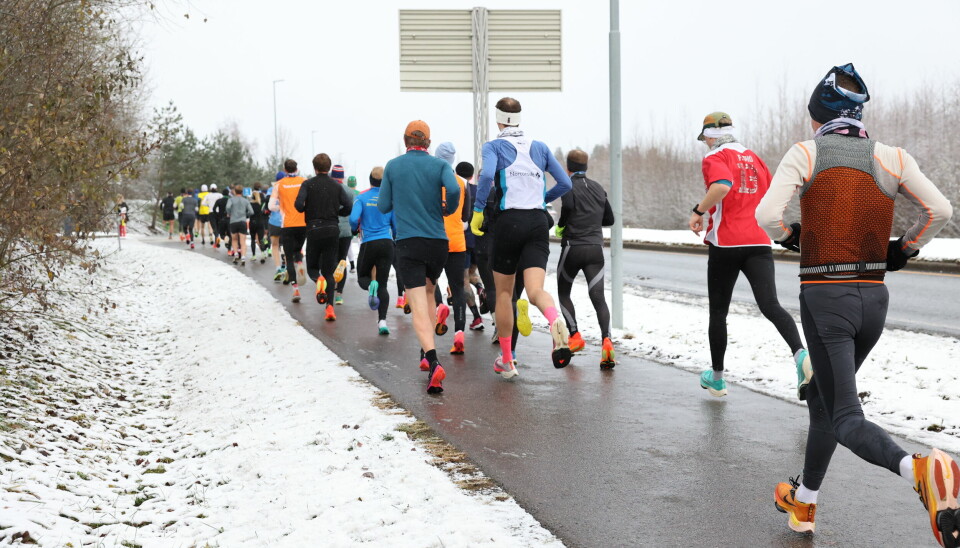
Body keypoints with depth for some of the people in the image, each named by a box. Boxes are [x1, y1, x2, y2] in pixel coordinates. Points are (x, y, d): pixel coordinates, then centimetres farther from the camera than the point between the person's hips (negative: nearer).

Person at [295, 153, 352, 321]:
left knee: (312, 267, 15)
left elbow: (299, 204, -15)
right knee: (329, 271, 7)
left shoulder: (308, 184, -1)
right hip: (333, 230, 2)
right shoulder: (337, 186, 6)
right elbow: (349, 206, -2)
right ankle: (330, 307, -7)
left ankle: (318, 280, -21)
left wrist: (306, 209, 8)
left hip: (314, 230, -2)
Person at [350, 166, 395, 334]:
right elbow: (396, 224, 5)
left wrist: (355, 229, 8)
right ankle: (382, 321, -8)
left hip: (369, 243, -1)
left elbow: (353, 218, -15)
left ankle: (371, 285, -19)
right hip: (387, 243, 1)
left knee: (362, 276, 19)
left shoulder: (361, 197, -3)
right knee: (383, 285, 6)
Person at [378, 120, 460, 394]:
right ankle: (426, 355, 28)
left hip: (408, 243, -2)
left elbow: (383, 206, 6)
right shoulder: (439, 165, 2)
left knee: (419, 305, -9)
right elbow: (454, 189, -17)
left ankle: (434, 363, -28)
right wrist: (450, 208, 3)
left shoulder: (393, 166, 4)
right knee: (428, 292, 26)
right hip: (438, 242, 2)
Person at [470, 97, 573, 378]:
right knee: (535, 289, -6)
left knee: (504, 292, 12)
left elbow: (487, 175, -19)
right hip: (539, 222, 3)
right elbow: (565, 183, 13)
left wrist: (477, 212, -9)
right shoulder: (540, 147, 14)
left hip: (509, 221, -2)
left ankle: (506, 360, 18)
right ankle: (556, 321, -42)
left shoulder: (493, 146, 2)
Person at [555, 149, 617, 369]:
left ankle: (574, 336, 11)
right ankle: (606, 340, -25)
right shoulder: (598, 188, 15)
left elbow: (568, 205, -23)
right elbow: (609, 218, 18)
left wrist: (560, 225, -6)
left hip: (573, 247, -4)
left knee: (563, 293, 18)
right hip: (596, 248, 4)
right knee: (598, 297, -5)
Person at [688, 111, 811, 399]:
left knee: (718, 312, 11)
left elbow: (722, 185, -24)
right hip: (759, 243, 4)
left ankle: (717, 378, 24)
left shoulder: (715, 157, -2)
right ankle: (801, 354, -36)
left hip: (725, 243, -4)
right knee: (770, 305, -9)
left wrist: (699, 211, -12)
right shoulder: (754, 157, 18)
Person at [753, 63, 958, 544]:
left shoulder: (805, 153, -5)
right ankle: (803, 502, 34)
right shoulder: (890, 158, 3)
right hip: (874, 299, 5)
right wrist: (904, 250, 14)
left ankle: (919, 469, -36)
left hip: (824, 296, -5)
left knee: (845, 417, -6)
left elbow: (767, 215, -16)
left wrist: (790, 237, 6)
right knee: (823, 397, 23)